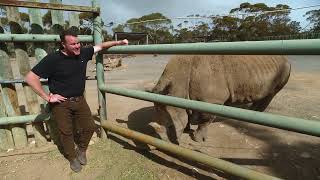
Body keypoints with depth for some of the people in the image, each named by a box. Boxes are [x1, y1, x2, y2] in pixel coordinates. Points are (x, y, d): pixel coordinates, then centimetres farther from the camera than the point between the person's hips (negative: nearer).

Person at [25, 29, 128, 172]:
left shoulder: (83, 53, -4)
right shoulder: (53, 59, -17)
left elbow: (100, 46, 9)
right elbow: (30, 77, -15)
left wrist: (118, 42, 3)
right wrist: (47, 97, -15)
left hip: (79, 100, 4)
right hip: (61, 103, -4)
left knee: (89, 127, 9)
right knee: (66, 133, 11)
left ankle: (81, 150, 39)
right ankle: (73, 158, 37)